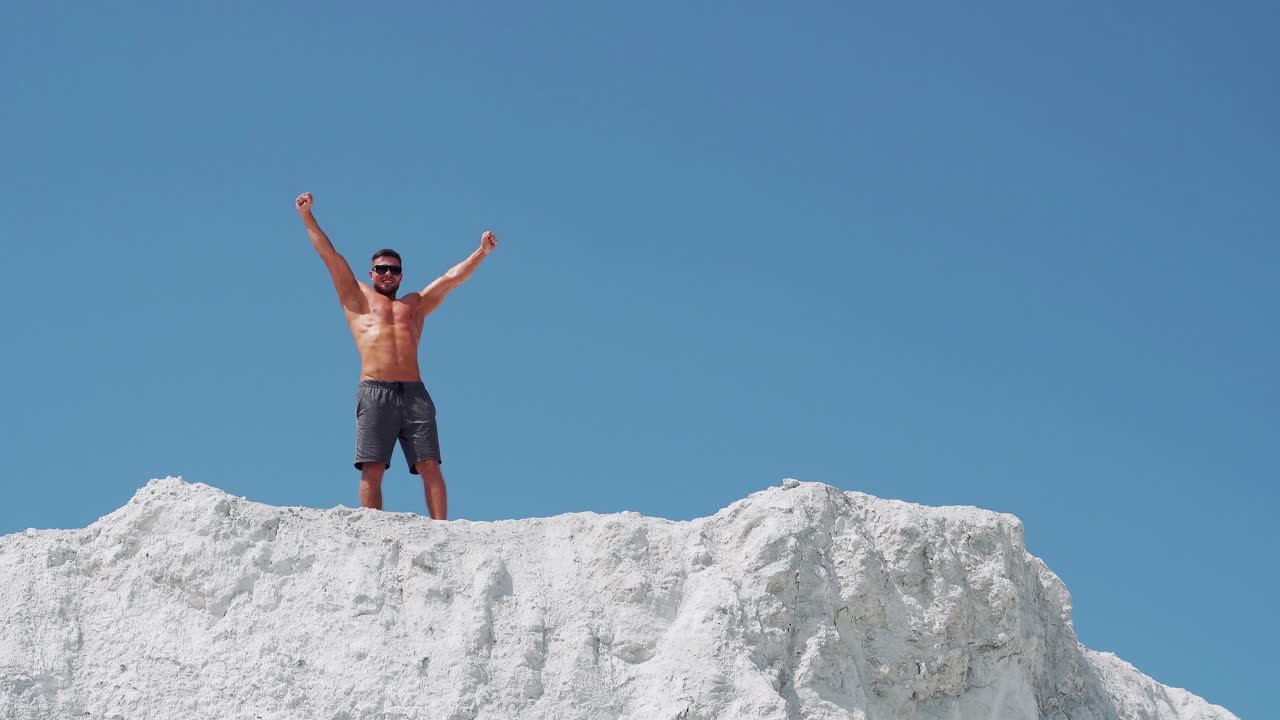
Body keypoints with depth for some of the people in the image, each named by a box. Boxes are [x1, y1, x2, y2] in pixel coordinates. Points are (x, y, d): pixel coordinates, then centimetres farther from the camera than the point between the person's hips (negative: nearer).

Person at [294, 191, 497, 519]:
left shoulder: (416, 304, 27)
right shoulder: (358, 298, 20)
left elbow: (452, 278, 23)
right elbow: (331, 256, 17)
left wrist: (481, 253, 13)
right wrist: (308, 216, 14)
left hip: (414, 393, 2)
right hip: (375, 392, -2)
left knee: (430, 466, -9)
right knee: (372, 470, -11)